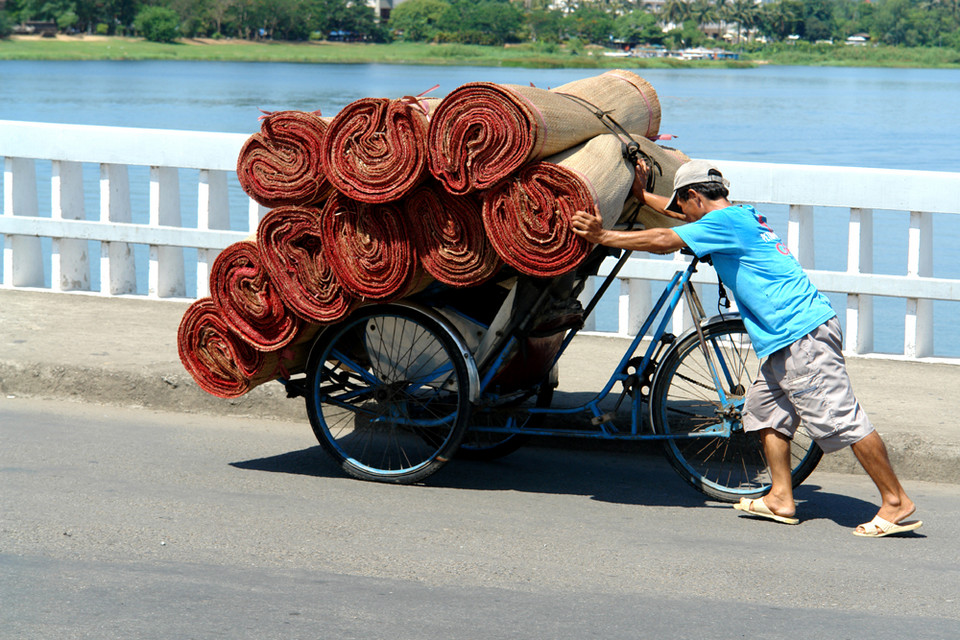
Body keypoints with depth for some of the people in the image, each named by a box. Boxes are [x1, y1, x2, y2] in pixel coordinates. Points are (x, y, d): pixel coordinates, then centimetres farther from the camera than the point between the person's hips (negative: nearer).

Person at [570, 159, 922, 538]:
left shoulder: (727, 220, -9)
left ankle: (896, 503, -7)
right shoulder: (741, 217, 20)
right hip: (787, 338, 10)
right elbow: (685, 217, 37)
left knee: (842, 419, -9)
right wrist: (642, 195, 44)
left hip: (803, 336, -10)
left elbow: (662, 241, -12)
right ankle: (780, 499, 16)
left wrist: (602, 237, -6)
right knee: (764, 408, 15)